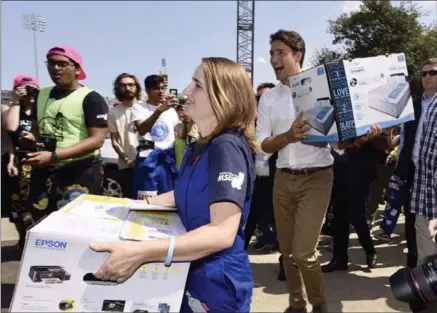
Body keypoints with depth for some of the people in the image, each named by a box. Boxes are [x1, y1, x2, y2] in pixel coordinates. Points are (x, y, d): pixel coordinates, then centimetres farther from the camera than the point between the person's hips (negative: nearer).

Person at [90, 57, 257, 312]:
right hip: (192, 275, 8)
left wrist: (140, 252, -37)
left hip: (217, 281, -8)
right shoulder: (197, 149, 7)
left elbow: (222, 233, -31)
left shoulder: (228, 147, -22)